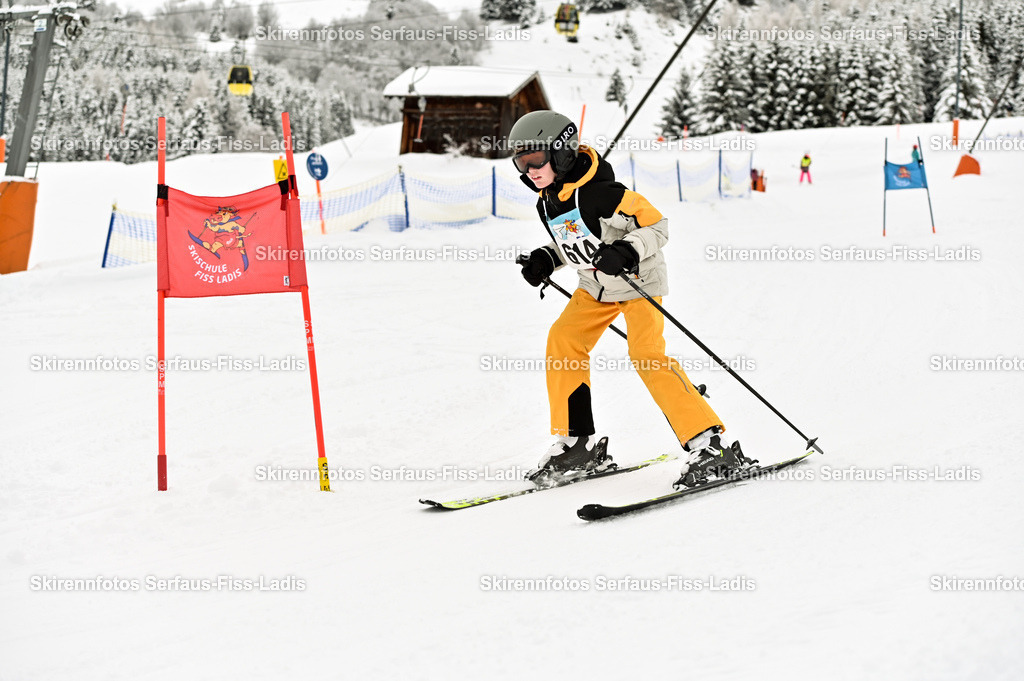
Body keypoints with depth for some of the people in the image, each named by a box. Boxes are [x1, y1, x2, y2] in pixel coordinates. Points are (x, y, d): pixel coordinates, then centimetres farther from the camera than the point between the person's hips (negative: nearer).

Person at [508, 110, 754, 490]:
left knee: (647, 356, -22)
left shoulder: (599, 193, -26)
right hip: (596, 287, 9)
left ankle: (710, 445, -19)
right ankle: (577, 445, 7)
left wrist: (625, 252, -37)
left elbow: (656, 225, -22)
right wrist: (545, 261, 1)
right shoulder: (547, 204, 1)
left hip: (638, 281, -9)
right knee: (562, 341, -2)